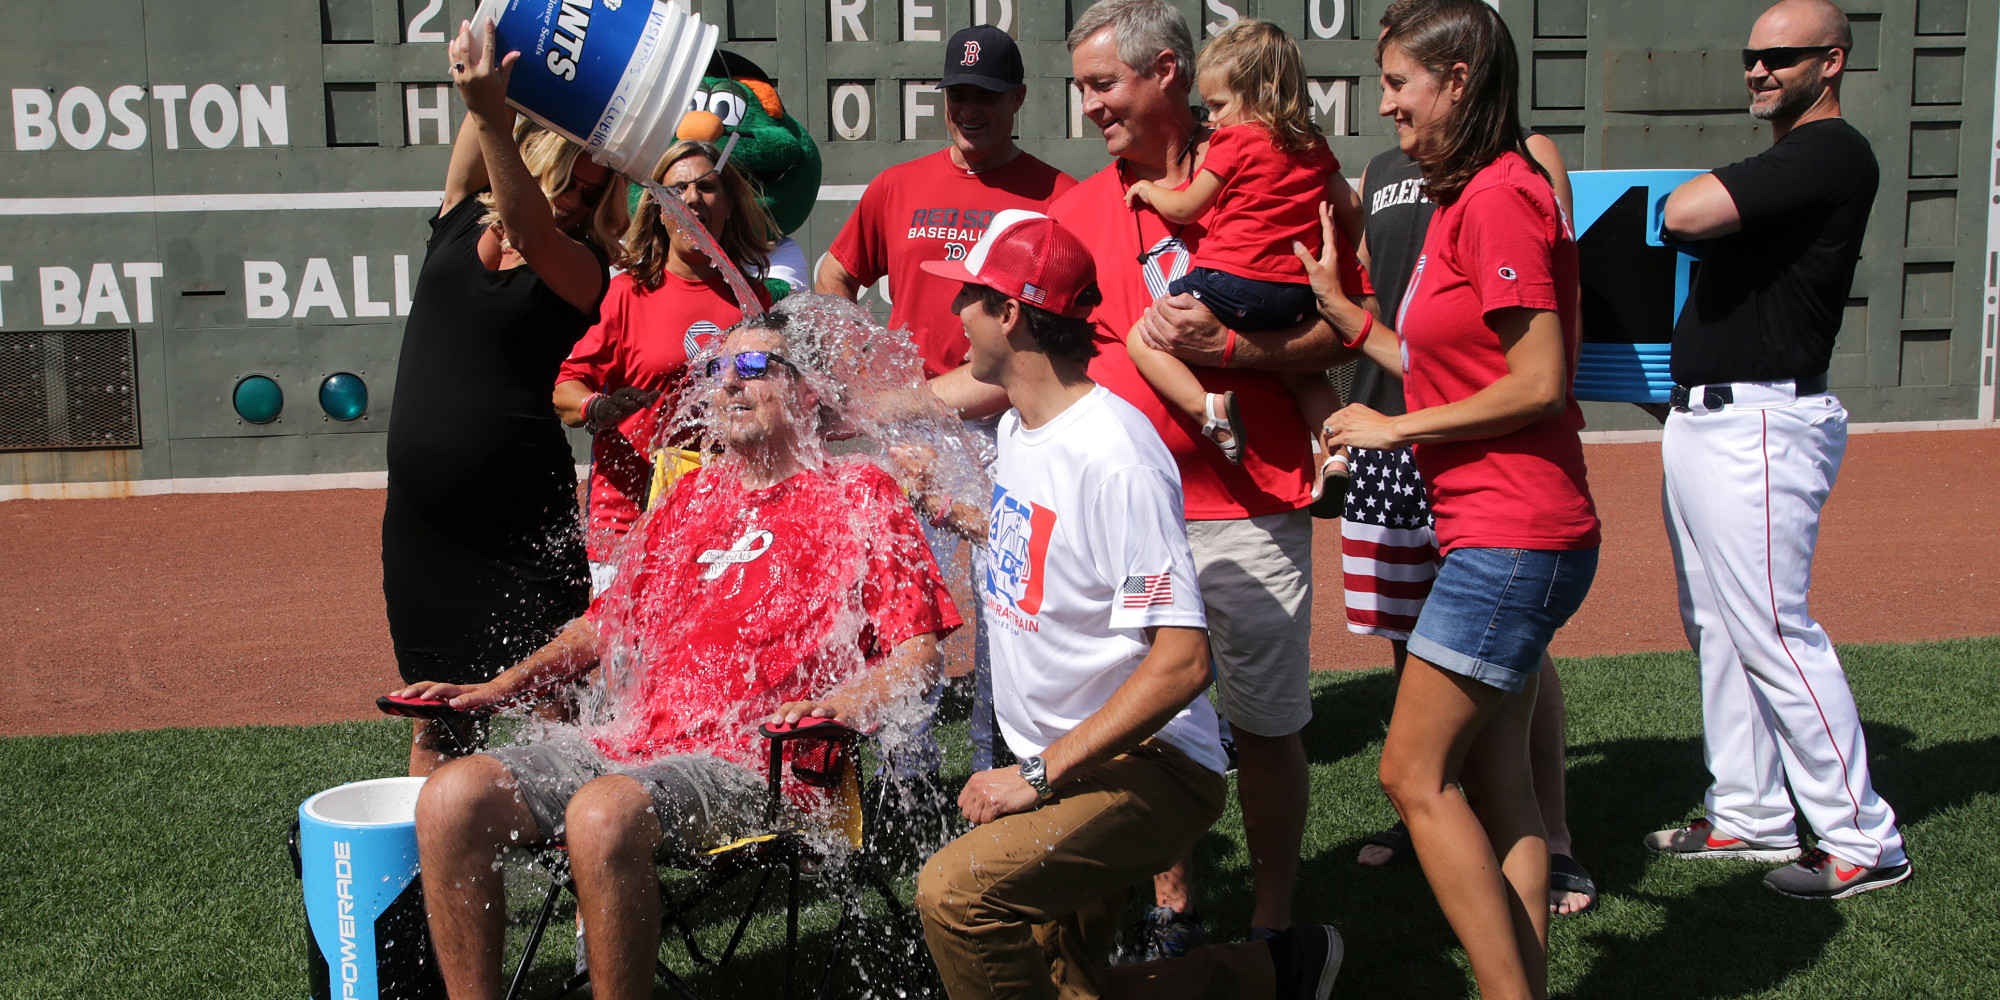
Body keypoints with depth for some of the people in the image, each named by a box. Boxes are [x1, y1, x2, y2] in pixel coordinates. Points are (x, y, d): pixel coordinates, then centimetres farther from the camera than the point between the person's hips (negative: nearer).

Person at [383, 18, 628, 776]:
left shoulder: (581, 269, -5)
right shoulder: (460, 219, 8)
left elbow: (531, 229, -27)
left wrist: (493, 118, -42)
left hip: (519, 516, -4)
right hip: (422, 512, 4)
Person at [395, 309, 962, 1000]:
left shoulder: (858, 497, 7)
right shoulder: (694, 496, 25)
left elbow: (918, 657, -1)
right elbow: (609, 620, 31)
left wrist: (836, 705, -21)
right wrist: (496, 689, 18)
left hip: (749, 767, -6)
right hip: (634, 741, 6)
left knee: (603, 812, -35)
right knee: (452, 797, -16)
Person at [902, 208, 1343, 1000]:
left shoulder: (1114, 456, -23)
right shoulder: (1015, 428, 7)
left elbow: (1182, 662, -28)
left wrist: (1037, 774, -26)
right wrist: (956, 513, 24)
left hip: (1147, 764, -9)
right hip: (1059, 764, 9)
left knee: (954, 892, -29)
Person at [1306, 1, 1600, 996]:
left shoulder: (1498, 196, -14)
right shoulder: (1465, 201, 16)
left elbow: (1537, 383, -19)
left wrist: (1393, 427, -11)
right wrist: (1341, 309, 13)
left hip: (1512, 539, -10)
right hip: (1502, 534, 10)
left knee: (1416, 773, -5)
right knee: (1494, 782, 11)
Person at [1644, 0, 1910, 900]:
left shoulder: (1832, 153, -14)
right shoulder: (1777, 163, 18)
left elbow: (1686, 216, -25)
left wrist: (1708, 188, -5)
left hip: (1759, 428, -10)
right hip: (1701, 420, 10)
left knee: (1773, 634, -7)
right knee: (1717, 631, 14)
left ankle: (1864, 841, 3)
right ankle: (1751, 817, 24)